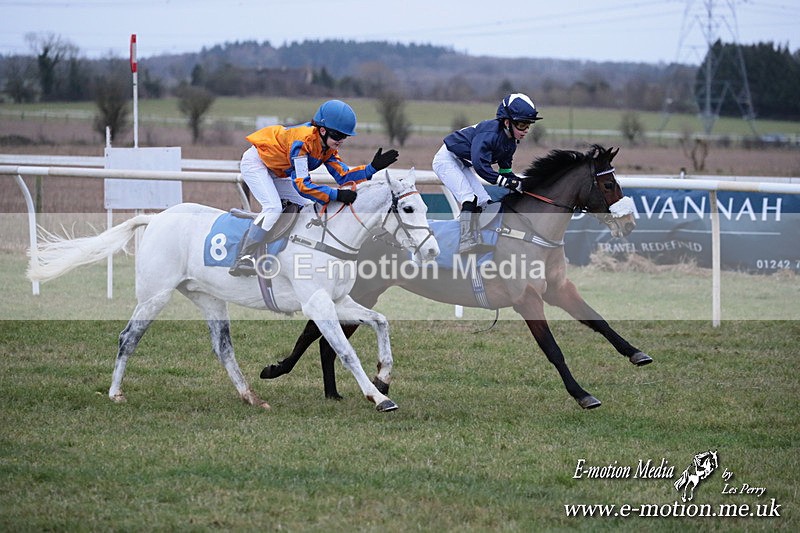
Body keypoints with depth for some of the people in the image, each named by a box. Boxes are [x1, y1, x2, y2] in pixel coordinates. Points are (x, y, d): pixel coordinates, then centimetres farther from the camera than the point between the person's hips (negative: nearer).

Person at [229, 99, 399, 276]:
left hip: (276, 173, 10)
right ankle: (244, 258, -29)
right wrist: (337, 195, -44)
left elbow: (343, 176, -8)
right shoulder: (303, 140, -34)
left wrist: (373, 168, -21)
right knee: (273, 207, -28)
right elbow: (302, 184, -39)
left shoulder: (328, 148, -7)